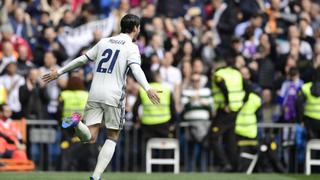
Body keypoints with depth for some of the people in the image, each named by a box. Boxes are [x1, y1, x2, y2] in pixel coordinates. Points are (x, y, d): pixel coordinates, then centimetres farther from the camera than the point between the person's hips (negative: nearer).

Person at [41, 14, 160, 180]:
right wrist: (148, 89, -31)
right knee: (113, 137, 10)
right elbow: (136, 68, -18)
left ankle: (76, 122, -31)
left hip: (94, 94, 4)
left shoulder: (104, 42, 17)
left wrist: (59, 72, 28)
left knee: (89, 138, 1)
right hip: (113, 97, -4)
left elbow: (82, 60, 20)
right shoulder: (131, 47, 1)